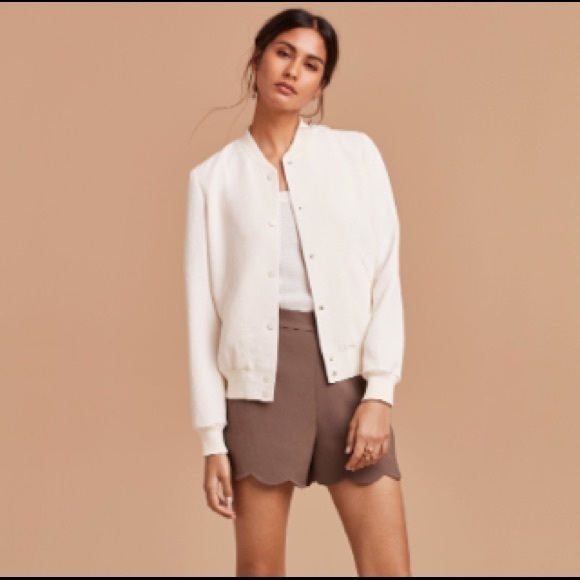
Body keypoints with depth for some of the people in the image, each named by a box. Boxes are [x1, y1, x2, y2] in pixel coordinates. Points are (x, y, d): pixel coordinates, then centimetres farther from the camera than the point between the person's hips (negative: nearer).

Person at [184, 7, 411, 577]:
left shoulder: (356, 153, 6)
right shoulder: (213, 176, 5)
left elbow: (385, 275, 1)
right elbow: (203, 307, 3)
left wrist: (379, 391, -10)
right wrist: (211, 438, -2)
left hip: (347, 371, 0)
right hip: (260, 376, 0)